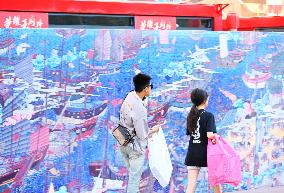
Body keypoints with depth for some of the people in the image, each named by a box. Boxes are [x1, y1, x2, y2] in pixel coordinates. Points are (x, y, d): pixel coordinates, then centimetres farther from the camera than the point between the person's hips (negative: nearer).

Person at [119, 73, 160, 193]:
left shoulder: (130, 96, -8)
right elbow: (142, 135, -21)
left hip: (124, 143, 8)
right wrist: (153, 130, -5)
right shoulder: (139, 110, -30)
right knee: (135, 178, 7)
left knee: (131, 174, 23)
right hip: (135, 147, -8)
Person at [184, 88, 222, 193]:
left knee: (191, 184, -1)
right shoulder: (208, 115, -11)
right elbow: (210, 135, -21)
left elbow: (189, 133, 10)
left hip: (192, 154, 4)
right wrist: (216, 137, -1)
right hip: (206, 153, -4)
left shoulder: (190, 116, 7)